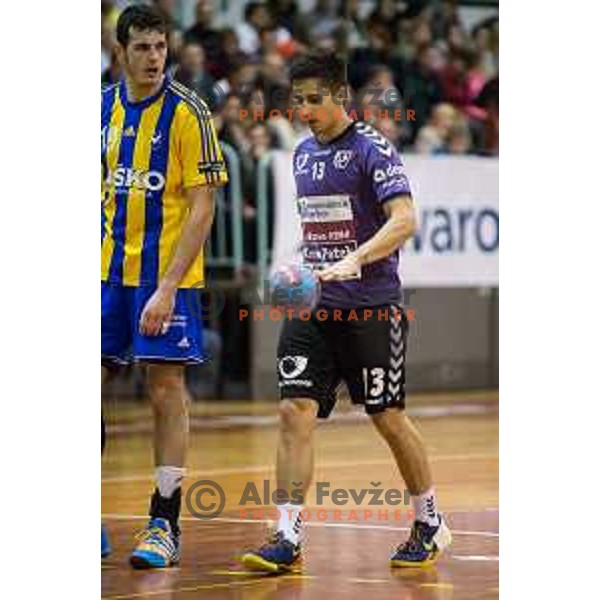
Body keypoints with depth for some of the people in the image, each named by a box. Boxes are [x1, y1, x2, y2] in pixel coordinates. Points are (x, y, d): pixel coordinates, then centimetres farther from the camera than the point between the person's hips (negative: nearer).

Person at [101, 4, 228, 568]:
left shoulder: (187, 112, -9)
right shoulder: (104, 107, 7)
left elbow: (202, 207, -12)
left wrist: (167, 287, -19)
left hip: (164, 277, -5)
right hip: (108, 271, 5)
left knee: (166, 393, -2)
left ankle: (164, 526, 5)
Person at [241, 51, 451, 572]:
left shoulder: (372, 148, -9)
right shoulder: (304, 154, 13)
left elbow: (404, 220, -21)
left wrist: (353, 261, -33)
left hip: (371, 308, -6)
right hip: (312, 307, 6)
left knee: (388, 418, 3)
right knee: (295, 412, -7)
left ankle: (430, 525, 22)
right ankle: (288, 539, -7)